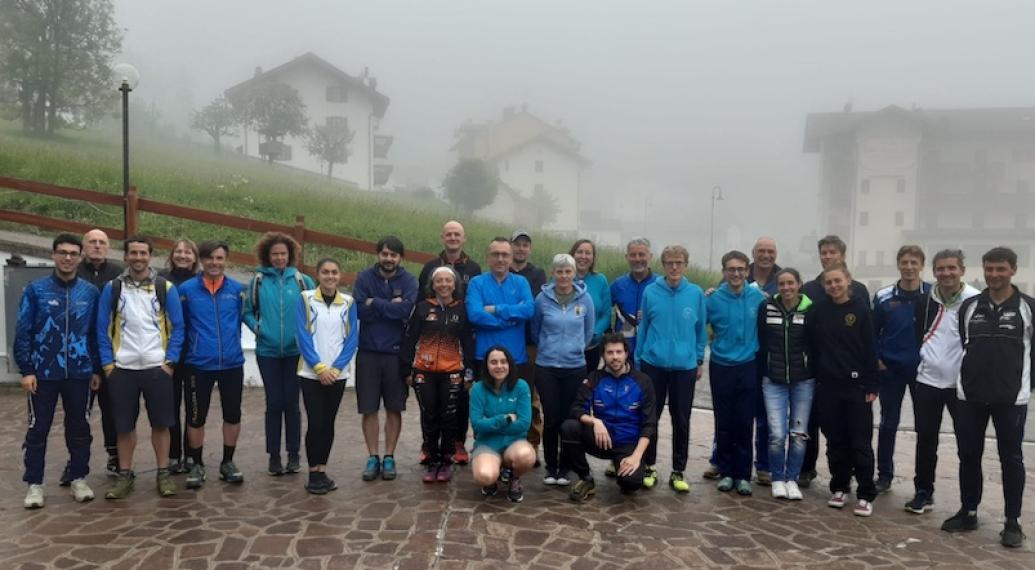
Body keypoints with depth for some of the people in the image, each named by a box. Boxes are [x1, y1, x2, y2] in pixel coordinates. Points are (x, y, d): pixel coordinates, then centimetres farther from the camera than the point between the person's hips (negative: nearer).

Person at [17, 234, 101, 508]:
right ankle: (34, 484, 17)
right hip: (43, 373, -2)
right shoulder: (36, 289, -4)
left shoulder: (90, 292, 2)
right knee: (38, 429, 6)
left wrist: (97, 369, 6)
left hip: (80, 374, 2)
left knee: (79, 428, 10)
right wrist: (26, 370, -8)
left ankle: (79, 479, 22)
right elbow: (22, 332, -3)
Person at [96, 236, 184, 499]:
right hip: (122, 368, 1)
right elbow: (102, 328, 4)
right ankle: (125, 475, 19)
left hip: (157, 367, -1)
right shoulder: (112, 288, 4)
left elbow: (178, 327, 2)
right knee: (124, 425, 8)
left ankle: (163, 474, 14)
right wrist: (107, 363, -3)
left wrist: (170, 361, -6)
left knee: (160, 423, 4)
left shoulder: (165, 288, 2)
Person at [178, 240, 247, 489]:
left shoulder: (237, 289, 1)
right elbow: (180, 324, 5)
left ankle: (227, 462, 26)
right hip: (200, 364, -2)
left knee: (232, 414, 9)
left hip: (232, 363, 2)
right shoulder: (187, 289, -4)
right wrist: (194, 346, 9)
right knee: (196, 417, 5)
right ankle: (198, 465, 22)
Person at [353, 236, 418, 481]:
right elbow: (360, 310, -13)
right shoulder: (365, 277, 0)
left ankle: (389, 457, 19)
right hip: (368, 352, 0)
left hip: (396, 352, 0)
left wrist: (375, 303, -13)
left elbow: (406, 309, -18)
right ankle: (372, 458, 17)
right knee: (368, 409, 5)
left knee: (394, 409, 7)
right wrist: (390, 306, -14)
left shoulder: (408, 281, -1)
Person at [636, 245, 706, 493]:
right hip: (653, 364, 0)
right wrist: (638, 360, 5)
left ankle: (678, 471, 20)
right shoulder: (651, 292, -3)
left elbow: (700, 329, 6)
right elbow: (642, 327, 3)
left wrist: (700, 360, 7)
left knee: (681, 421, 8)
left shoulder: (696, 293, -2)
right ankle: (649, 467, 22)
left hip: (685, 366, 0)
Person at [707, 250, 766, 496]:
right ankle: (726, 472, 18)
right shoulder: (714, 299, -6)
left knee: (745, 423, 3)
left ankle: (743, 475, 13)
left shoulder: (758, 297, -3)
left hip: (748, 367, 0)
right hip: (721, 367, 0)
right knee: (724, 423, 6)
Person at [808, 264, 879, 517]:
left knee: (860, 443, 1)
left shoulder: (861, 309, -4)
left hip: (856, 386, -3)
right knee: (835, 442, 10)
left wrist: (871, 385, -7)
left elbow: (870, 348, -5)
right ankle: (839, 488, 23)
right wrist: (815, 378, 3)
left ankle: (865, 495, 9)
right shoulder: (819, 310, 4)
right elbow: (813, 346, 7)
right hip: (828, 386, 3)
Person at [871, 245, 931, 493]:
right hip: (890, 369, 1)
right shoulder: (883, 297, 0)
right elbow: (872, 333, 7)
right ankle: (884, 475, 19)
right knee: (888, 423, 8)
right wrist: (876, 360, -2)